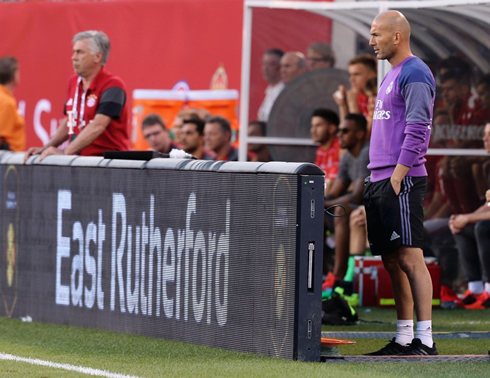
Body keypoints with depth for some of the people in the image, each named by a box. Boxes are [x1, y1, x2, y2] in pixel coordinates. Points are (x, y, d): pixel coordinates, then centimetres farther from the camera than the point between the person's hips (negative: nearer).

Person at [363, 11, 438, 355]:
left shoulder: (414, 75, -10)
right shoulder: (392, 75, 20)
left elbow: (417, 131, -17)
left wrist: (397, 177, -20)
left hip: (402, 182, -10)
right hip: (380, 181, 10)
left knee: (409, 258, -11)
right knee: (392, 261, 9)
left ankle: (425, 339, -13)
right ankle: (404, 338, 11)